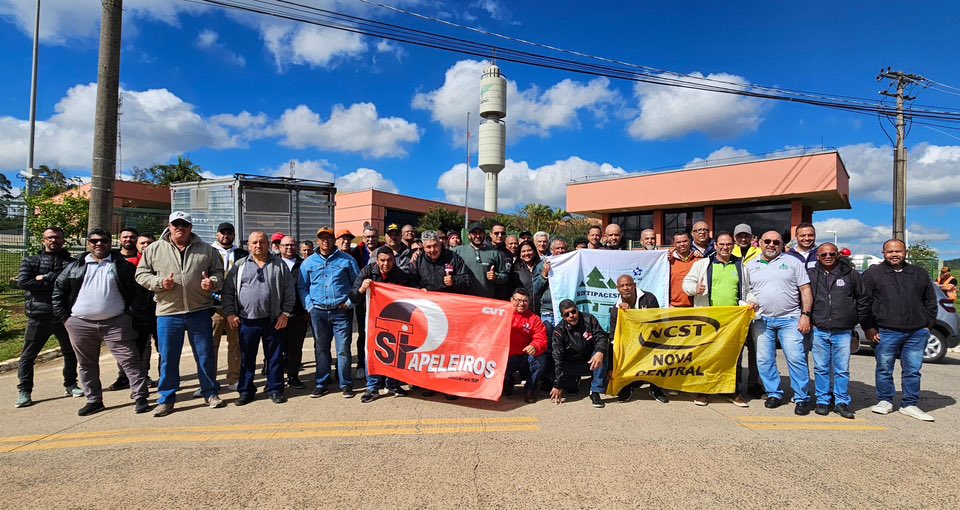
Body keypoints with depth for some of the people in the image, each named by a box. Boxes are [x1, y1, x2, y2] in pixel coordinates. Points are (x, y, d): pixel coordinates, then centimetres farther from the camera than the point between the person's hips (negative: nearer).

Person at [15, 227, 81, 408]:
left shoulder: (71, 262, 7)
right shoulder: (31, 261, 8)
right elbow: (23, 282, -9)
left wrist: (45, 278, -14)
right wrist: (55, 283, -13)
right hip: (39, 316, 0)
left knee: (70, 353, 11)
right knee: (28, 355, 3)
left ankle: (70, 384, 26)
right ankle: (24, 391, 14)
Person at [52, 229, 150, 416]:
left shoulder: (122, 265, 2)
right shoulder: (74, 267, 9)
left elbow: (138, 290, 1)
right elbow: (58, 292, 14)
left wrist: (131, 314, -6)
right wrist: (64, 318, 6)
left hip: (116, 323, -3)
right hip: (81, 325, 3)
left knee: (130, 360, -5)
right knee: (87, 364, 13)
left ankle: (140, 397, -1)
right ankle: (94, 400, 26)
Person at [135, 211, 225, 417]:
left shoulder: (206, 250, 5)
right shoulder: (155, 249, 5)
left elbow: (218, 272, 10)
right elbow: (141, 274, 9)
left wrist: (213, 282, -11)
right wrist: (159, 282, -10)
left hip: (199, 312, 0)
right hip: (168, 313, 0)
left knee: (206, 355, 7)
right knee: (168, 358, 8)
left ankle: (211, 393, 22)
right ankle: (166, 399, 22)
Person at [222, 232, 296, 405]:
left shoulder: (279, 264, 5)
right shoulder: (240, 266, 6)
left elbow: (289, 291, 3)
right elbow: (228, 291, 6)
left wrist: (285, 313, -4)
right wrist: (230, 313, -3)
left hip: (274, 320, -1)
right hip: (247, 321, 1)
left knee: (275, 357, 7)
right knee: (247, 358, 10)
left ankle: (275, 389, 18)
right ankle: (245, 391, 23)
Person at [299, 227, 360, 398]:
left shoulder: (346, 259, 3)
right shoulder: (309, 262, 9)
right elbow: (302, 286, 11)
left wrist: (350, 302, -3)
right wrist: (309, 306, 0)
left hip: (341, 311, -2)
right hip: (318, 312, 3)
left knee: (343, 349, -2)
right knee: (321, 349, 11)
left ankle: (346, 384, 9)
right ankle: (322, 384, 22)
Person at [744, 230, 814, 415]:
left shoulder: (793, 262, 4)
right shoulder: (750, 265, 11)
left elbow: (805, 290, 1)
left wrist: (806, 315, -6)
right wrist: (750, 301, -6)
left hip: (790, 319, -2)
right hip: (762, 320, 3)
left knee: (796, 358, -6)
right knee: (764, 360, 5)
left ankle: (802, 398, 8)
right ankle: (774, 394, 20)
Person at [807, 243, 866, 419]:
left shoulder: (851, 274, 4)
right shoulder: (811, 274, 2)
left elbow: (862, 298, 12)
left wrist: (860, 319, 9)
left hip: (843, 332, 0)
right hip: (819, 331, 0)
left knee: (842, 369, 5)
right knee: (821, 368, 7)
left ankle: (841, 402, 17)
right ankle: (823, 401, 17)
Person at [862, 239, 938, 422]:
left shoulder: (920, 274, 13)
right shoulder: (872, 274, 2)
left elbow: (930, 301, 18)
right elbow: (864, 302, 0)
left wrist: (928, 325, 8)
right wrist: (869, 328, -5)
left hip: (916, 333, 3)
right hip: (886, 332, -3)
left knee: (913, 371, 8)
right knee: (884, 369, 5)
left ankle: (909, 405, 20)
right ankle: (885, 401, 19)